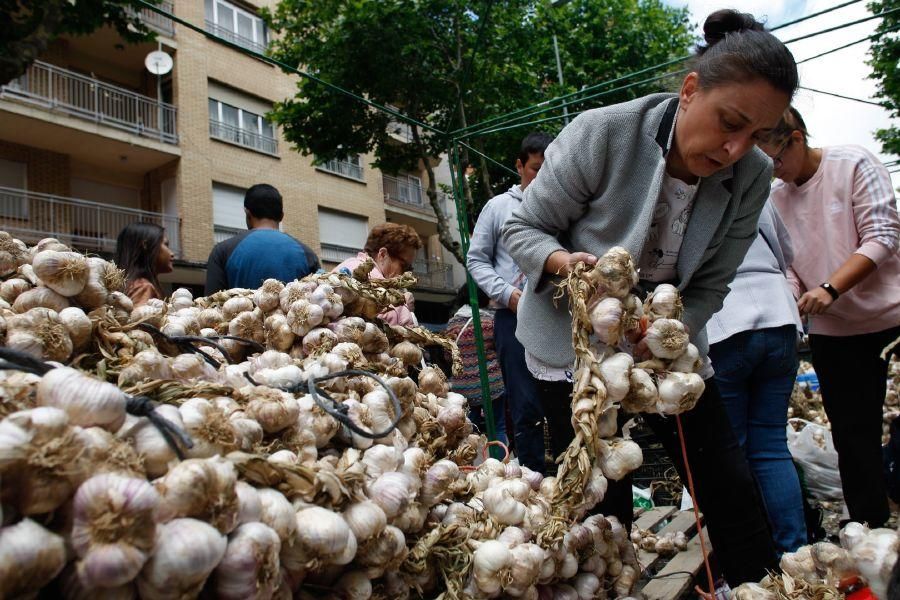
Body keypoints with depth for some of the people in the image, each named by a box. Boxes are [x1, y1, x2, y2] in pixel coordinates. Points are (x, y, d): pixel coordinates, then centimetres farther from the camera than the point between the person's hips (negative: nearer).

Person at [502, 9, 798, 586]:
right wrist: (564, 262, -34)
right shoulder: (601, 134, -22)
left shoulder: (752, 176, -9)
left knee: (731, 487, 6)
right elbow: (523, 229, -12)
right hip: (573, 339, -4)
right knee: (603, 505, -3)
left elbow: (709, 287, -5)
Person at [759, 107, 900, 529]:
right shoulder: (776, 197, 6)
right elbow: (785, 266, 6)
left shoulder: (854, 165, -7)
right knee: (853, 435, 8)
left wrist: (830, 288, -24)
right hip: (832, 332, 4)